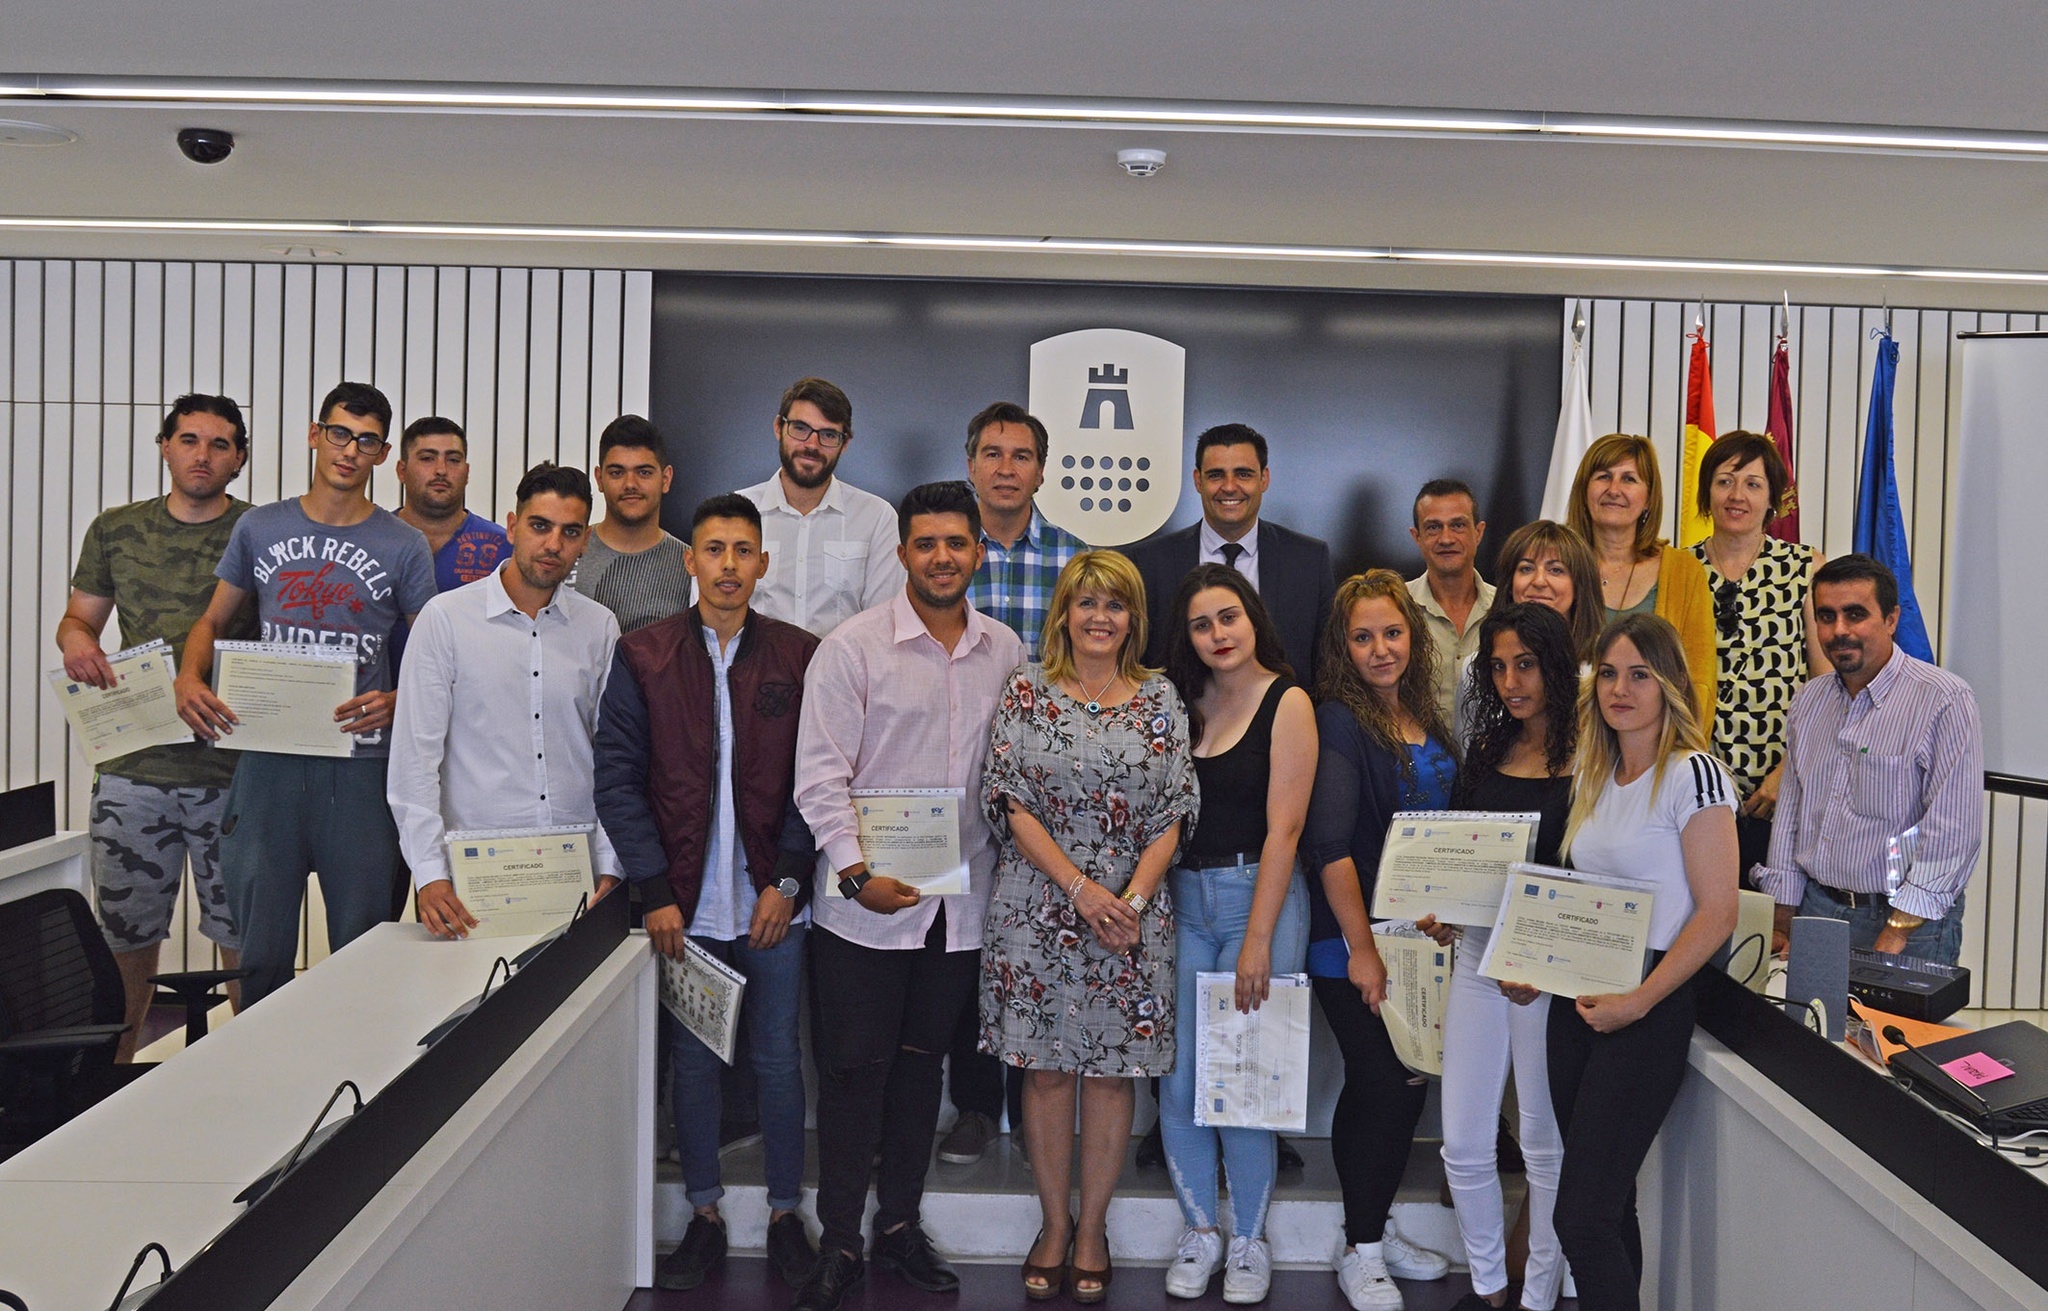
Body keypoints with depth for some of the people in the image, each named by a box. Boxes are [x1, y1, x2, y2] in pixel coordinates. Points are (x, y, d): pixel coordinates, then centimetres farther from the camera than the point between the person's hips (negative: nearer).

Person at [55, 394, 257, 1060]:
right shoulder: (115, 530, 11)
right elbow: (79, 617, 18)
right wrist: (75, 640, -5)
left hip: (232, 772, -2)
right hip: (133, 766, 3)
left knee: (245, 940, 4)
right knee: (126, 937, 12)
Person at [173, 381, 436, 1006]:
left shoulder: (404, 546, 2)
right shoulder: (259, 528, 9)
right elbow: (213, 620, 17)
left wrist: (395, 701, -16)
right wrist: (190, 678, -2)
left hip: (360, 761, -2)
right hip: (268, 759, 2)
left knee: (360, 949, 4)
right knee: (261, 950, 8)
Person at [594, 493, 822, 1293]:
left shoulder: (799, 659, 1)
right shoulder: (643, 658, 1)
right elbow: (618, 779, -2)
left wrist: (789, 880, -8)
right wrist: (656, 892, -8)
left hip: (772, 904, 0)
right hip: (684, 904, 1)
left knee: (778, 1062, 9)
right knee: (693, 1062, 12)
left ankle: (785, 1215, 26)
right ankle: (705, 1219, 28)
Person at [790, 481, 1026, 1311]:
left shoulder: (1006, 652, 6)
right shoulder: (852, 648, -6)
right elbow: (821, 776, -9)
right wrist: (855, 872, -18)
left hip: (962, 904, 4)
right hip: (864, 905, -3)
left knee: (921, 1066, 15)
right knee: (853, 1071, 4)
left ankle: (900, 1224, 30)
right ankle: (839, 1244, 18)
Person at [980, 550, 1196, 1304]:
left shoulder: (1160, 701, 5)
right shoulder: (1027, 692, 1)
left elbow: (1172, 816, 2)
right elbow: (1010, 802, -5)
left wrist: (1130, 900, -10)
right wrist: (1081, 888, -13)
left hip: (1133, 911, 1)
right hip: (1038, 909, -1)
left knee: (1114, 1069, 6)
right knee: (1046, 1067, 6)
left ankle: (1092, 1227, 22)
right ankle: (1054, 1225, 22)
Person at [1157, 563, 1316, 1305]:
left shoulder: (1286, 702, -4)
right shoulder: (1185, 703, 10)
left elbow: (1283, 827, -10)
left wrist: (1258, 941, -14)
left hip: (1258, 896, -4)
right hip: (1181, 900, 4)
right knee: (1177, 1081, 3)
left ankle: (1250, 1243, 19)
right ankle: (1199, 1234, 22)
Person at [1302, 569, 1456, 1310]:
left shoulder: (1427, 721, 9)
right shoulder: (1337, 722, -14)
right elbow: (1330, 845, -20)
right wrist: (1360, 948, -21)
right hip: (1350, 943, -7)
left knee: (1412, 1079, 13)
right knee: (1380, 1083, -2)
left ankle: (1378, 1228, 31)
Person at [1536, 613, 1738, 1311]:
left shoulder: (1692, 775, -12)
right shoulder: (1592, 775, 12)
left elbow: (1715, 915, -14)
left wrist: (1638, 1002, -18)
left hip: (1648, 1009, -7)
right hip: (1575, 999, 7)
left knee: (1582, 1216, -9)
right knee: (1608, 1203, 15)